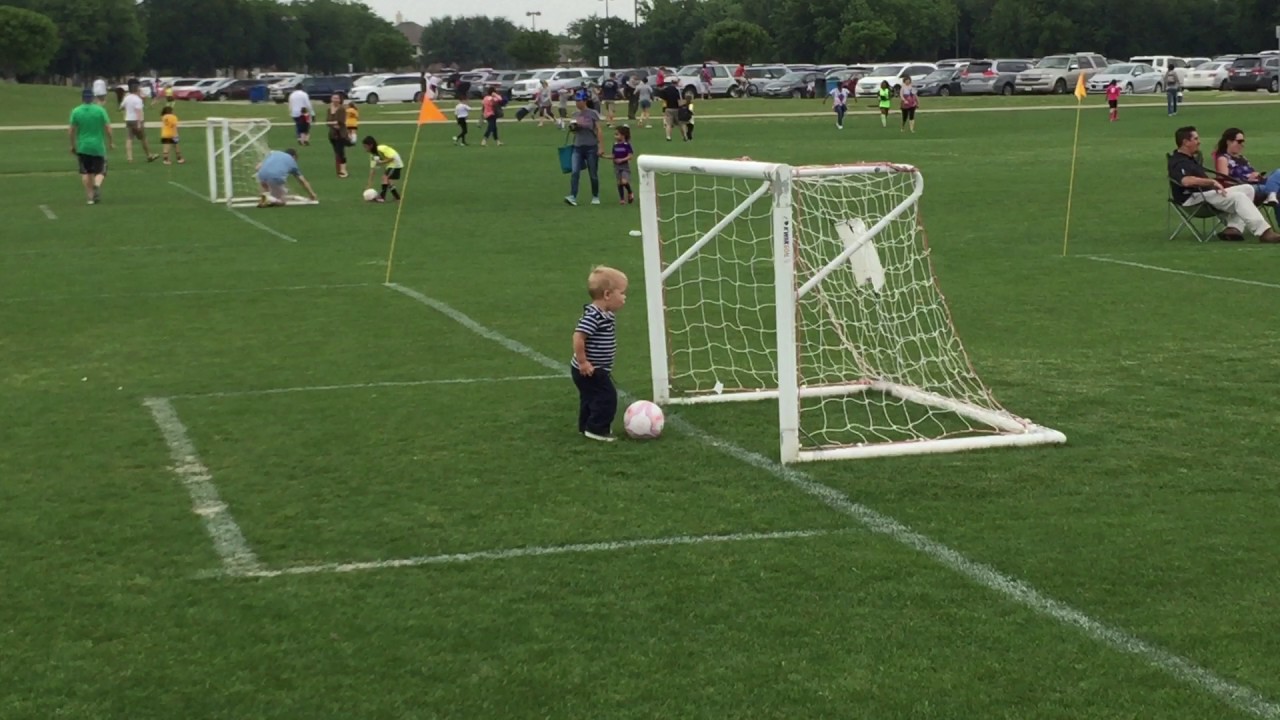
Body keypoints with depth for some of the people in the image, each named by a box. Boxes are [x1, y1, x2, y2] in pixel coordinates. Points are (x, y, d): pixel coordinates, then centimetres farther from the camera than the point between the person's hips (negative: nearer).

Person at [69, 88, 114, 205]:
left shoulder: (76, 111, -2)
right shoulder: (100, 110, -6)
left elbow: (71, 130, 0)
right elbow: (108, 128, -6)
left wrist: (73, 145, 13)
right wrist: (111, 142, 8)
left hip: (82, 147, 1)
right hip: (98, 146, -1)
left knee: (86, 172, 10)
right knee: (100, 171, 7)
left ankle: (90, 196, 7)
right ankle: (97, 185, -23)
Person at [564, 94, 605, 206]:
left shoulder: (593, 114, -5)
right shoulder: (575, 115, 10)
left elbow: (599, 130, -7)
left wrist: (601, 147, -14)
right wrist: (572, 128, -3)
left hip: (591, 147, -4)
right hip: (578, 147, 4)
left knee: (593, 175, 5)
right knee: (575, 172, -12)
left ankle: (595, 197, 20)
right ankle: (572, 197, -20)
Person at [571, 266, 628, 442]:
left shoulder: (607, 315, 7)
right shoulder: (593, 316, -26)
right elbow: (578, 337, -31)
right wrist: (583, 362, -26)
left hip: (599, 369, 10)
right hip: (590, 371, -10)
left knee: (591, 398, 20)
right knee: (607, 397, -7)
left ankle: (587, 427, 31)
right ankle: (597, 429, 0)